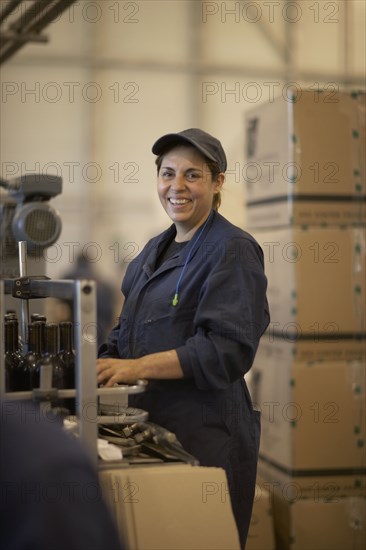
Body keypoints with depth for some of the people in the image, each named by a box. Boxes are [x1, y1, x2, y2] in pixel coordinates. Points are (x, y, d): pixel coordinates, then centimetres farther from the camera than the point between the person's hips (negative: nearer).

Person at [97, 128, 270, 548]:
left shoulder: (233, 250, -9)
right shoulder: (156, 250, 16)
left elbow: (227, 349, -19)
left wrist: (138, 367, -24)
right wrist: (102, 364, 1)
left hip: (205, 434, -7)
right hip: (151, 424, 7)